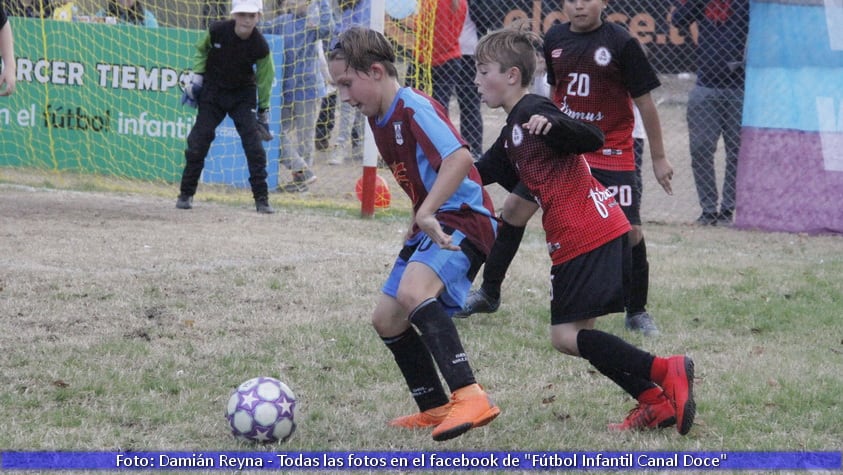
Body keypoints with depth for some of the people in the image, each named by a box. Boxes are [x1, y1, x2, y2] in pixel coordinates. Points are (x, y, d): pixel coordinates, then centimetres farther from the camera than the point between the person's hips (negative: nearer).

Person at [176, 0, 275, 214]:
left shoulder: (260, 46, -20)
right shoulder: (217, 30, -20)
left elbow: (264, 80, -5)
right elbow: (201, 50, 3)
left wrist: (263, 112, 0)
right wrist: (196, 79, -3)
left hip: (243, 94, -1)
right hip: (212, 92, 1)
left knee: (254, 145, -10)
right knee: (198, 142, -2)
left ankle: (262, 199, -3)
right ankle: (186, 194, 10)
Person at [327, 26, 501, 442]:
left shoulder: (414, 108, -17)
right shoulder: (379, 119, 13)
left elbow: (460, 157, -31)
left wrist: (426, 213, -36)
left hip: (462, 219, -11)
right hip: (429, 227, 11)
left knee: (413, 292, -35)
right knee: (386, 319, 14)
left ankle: (469, 397, -40)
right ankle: (435, 409, 27)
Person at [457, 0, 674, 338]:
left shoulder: (621, 43, -11)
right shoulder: (554, 39, 2)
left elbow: (644, 101, -6)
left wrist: (658, 157, -3)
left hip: (611, 154, -4)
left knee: (629, 230, -8)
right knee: (515, 206, 3)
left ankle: (637, 312, 11)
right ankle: (489, 292, 19)